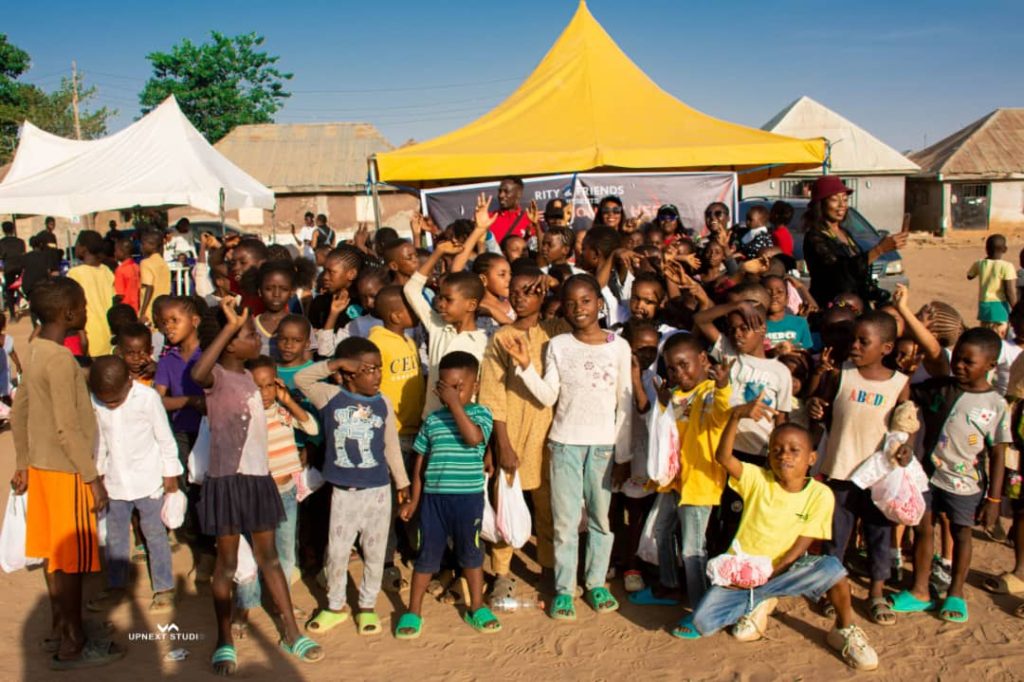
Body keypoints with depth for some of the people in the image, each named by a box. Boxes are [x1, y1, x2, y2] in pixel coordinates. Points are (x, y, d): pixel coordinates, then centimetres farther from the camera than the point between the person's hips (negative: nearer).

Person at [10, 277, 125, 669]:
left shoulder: (36, 352, 7)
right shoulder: (61, 360, -20)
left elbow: (18, 412, 15)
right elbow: (67, 428, -22)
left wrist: (23, 464, 22)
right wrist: (92, 478, -18)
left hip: (43, 465, 9)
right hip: (65, 470, -9)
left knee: (55, 551, 17)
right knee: (73, 558, 0)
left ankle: (59, 630, 29)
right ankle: (71, 647, 9)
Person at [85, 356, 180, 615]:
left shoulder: (147, 397, -16)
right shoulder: (95, 402, -5)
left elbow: (164, 437, -7)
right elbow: (98, 439, 10)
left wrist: (170, 473, -3)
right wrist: (97, 472, 15)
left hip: (147, 479, -4)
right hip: (115, 481, 4)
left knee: (155, 535, 5)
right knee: (115, 537, 13)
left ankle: (164, 589, 14)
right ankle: (116, 586, 28)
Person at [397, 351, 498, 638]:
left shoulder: (481, 414, -4)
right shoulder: (432, 419, 4)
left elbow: (473, 437, -26)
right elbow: (420, 461, 9)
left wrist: (454, 403, -23)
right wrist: (414, 499, 10)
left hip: (468, 497, -2)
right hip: (433, 496, 2)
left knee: (470, 552, 13)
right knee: (427, 554, 9)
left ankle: (476, 608, 29)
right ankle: (413, 611, 20)